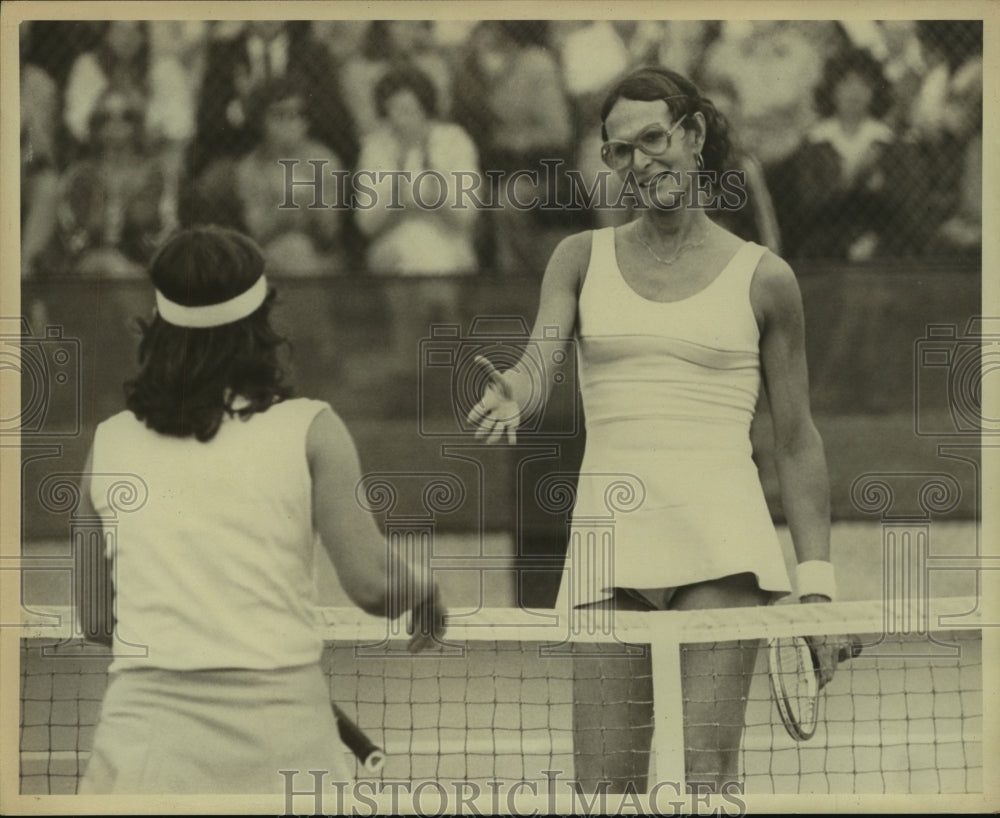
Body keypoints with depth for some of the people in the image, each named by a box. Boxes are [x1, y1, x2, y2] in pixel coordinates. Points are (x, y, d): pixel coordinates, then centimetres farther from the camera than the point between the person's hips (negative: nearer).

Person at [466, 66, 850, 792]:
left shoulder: (762, 279, 7)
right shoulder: (584, 260, 12)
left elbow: (797, 442, 9)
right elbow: (539, 363, -5)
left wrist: (818, 583, 3)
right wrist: (512, 397, -30)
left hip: (723, 542, -2)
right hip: (610, 540, 2)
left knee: (708, 771, -10)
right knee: (605, 784, -2)